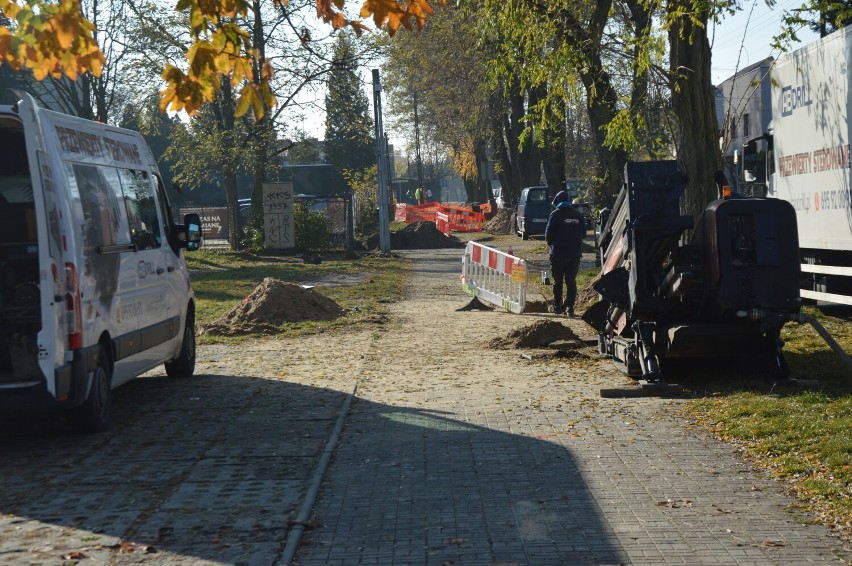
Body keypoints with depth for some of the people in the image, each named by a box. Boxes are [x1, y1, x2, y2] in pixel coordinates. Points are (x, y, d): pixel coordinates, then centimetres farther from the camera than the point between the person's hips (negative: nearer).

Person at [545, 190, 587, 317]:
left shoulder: (555, 215, -8)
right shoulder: (579, 215, 6)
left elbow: (549, 234, -7)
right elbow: (583, 233, 12)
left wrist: (551, 244, 12)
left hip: (559, 253, -3)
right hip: (575, 252, 3)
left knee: (558, 280, 8)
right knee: (571, 280, 6)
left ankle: (557, 306, 11)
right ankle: (570, 307, 1)